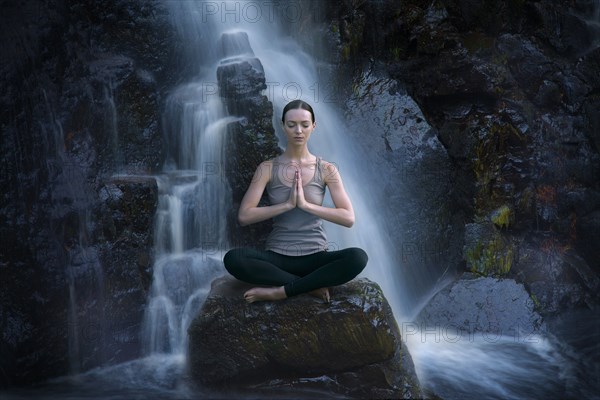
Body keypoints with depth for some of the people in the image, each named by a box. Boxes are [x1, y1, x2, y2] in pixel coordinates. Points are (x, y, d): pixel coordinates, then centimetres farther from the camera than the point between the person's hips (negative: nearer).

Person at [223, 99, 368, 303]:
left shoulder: (326, 169, 1)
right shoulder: (268, 168, 1)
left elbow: (348, 218, -8)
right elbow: (244, 216, -9)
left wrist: (306, 204, -17)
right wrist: (288, 204, -17)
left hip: (314, 257, 0)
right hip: (277, 257, 0)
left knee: (358, 257, -30)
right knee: (232, 259, -30)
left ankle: (280, 291, -23)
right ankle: (312, 286, -21)